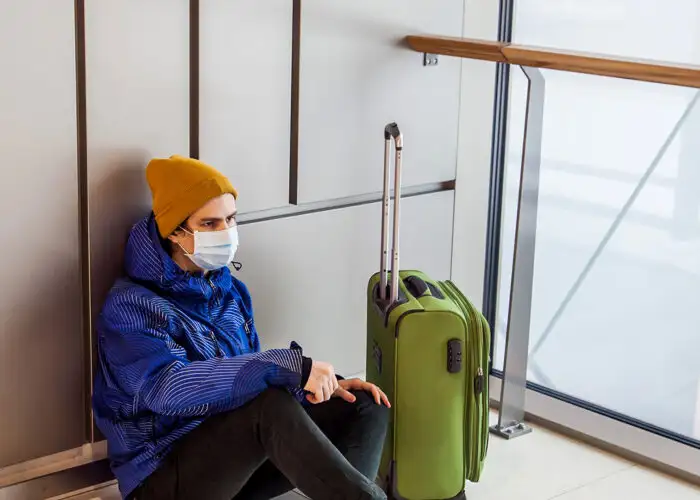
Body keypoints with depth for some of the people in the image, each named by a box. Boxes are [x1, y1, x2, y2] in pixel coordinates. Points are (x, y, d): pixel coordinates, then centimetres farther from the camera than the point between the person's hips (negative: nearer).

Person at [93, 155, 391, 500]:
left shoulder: (227, 289, 8)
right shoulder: (130, 306, -16)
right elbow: (168, 387, -35)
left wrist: (325, 385, -4)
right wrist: (290, 367, -40)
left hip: (236, 455, 8)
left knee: (365, 408, -5)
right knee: (270, 402, -35)